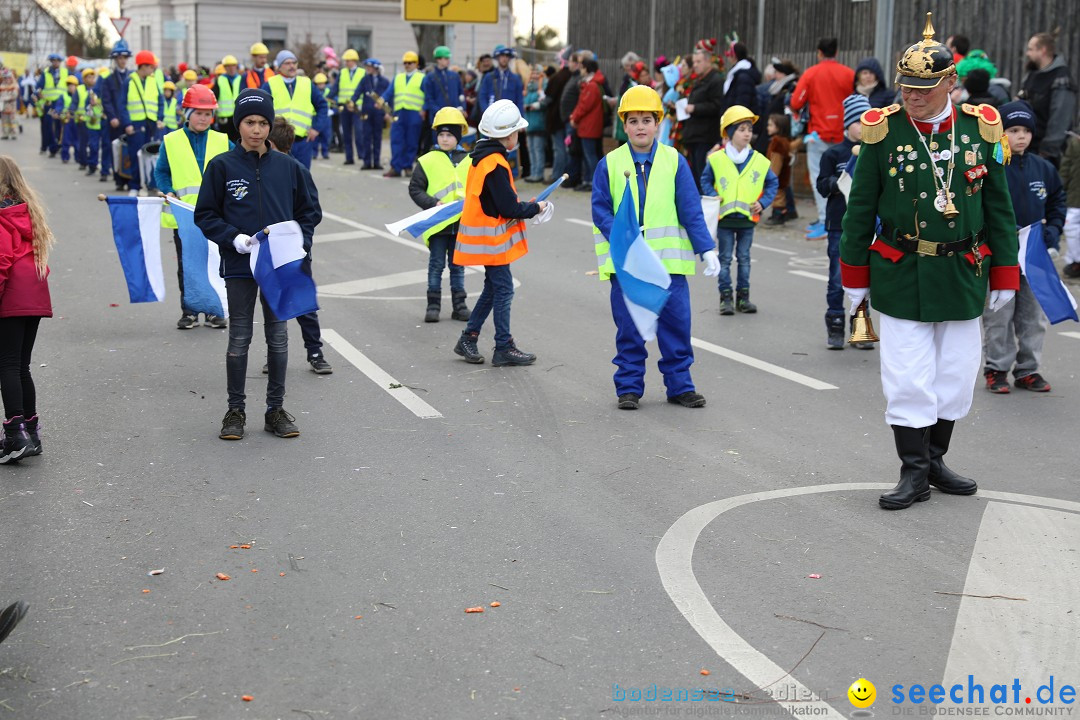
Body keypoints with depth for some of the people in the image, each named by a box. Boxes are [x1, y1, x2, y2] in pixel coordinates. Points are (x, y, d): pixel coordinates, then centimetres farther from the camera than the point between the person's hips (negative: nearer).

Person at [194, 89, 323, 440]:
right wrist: (233, 238, -14)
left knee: (278, 338, 8)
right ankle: (235, 411, 17)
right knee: (239, 339, 5)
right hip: (239, 266, -2)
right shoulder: (221, 166, -2)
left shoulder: (288, 167, 3)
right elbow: (205, 214, 1)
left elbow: (310, 211, 11)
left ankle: (276, 409, 19)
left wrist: (298, 240, -5)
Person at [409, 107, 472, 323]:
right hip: (437, 223, -2)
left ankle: (459, 305, 18)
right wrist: (433, 203, -16)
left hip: (462, 223, 2)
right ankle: (433, 304, 11)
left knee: (458, 266, 11)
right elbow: (415, 189, -3)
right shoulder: (427, 161, -3)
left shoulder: (469, 161, 5)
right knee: (436, 265, 4)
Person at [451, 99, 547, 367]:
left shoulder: (481, 157, 9)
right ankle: (504, 349, 5)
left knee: (493, 288, 17)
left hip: (485, 237, 10)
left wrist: (525, 207, 9)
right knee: (503, 289, -2)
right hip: (491, 238, -10)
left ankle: (468, 339, 22)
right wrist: (536, 208, -7)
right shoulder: (495, 164, -21)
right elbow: (509, 208, -22)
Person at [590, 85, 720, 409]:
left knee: (676, 323, 3)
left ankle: (679, 385, 15)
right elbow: (601, 211, 1)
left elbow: (691, 211, 3)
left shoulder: (674, 161, 3)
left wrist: (706, 249, -2)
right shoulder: (609, 164, 2)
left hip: (669, 260, 1)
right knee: (629, 328, 6)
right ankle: (629, 388, 16)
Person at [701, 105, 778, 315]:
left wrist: (763, 202, -2)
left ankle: (743, 296, 17)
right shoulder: (717, 159, -3)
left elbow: (773, 182, 10)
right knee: (725, 259, 4)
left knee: (744, 258, 9)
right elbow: (706, 180, 9)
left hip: (748, 218, 2)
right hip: (724, 218, -1)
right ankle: (725, 297, 9)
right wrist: (712, 196, -7)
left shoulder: (759, 160, 0)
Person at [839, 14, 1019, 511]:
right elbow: (860, 209, 1)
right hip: (901, 278, -2)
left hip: (963, 277, 3)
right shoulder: (883, 131, -6)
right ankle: (914, 473, 11)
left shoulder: (980, 129, 0)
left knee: (956, 377, 10)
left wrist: (1004, 276, 7)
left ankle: (935, 460, 28)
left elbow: (999, 208, 7)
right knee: (907, 380, -1)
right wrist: (854, 275, 3)